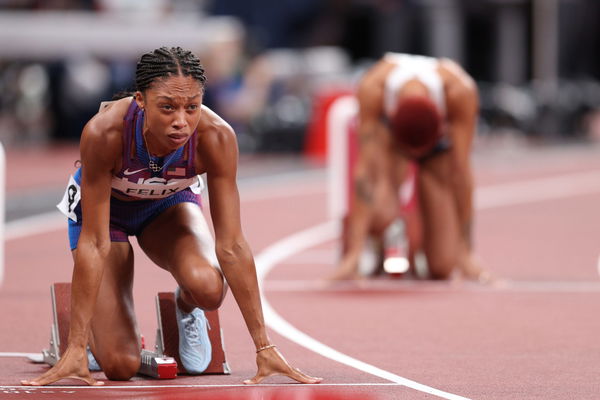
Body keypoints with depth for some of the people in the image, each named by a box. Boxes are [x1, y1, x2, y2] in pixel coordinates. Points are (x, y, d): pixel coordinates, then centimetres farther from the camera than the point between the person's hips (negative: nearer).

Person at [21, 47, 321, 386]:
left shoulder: (216, 137, -34)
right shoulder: (105, 132, -39)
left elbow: (231, 245, -28)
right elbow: (94, 243, -34)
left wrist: (264, 346, -27)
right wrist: (76, 349, -34)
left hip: (169, 205, 2)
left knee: (208, 287, -32)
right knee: (121, 366, -14)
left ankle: (186, 308, 6)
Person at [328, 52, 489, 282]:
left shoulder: (461, 91, -39)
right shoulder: (371, 90, -39)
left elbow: (461, 171, -34)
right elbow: (367, 170, -41)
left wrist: (465, 251, -32)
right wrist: (353, 253, -44)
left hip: (440, 141, 1)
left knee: (442, 268, -11)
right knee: (381, 215, -34)